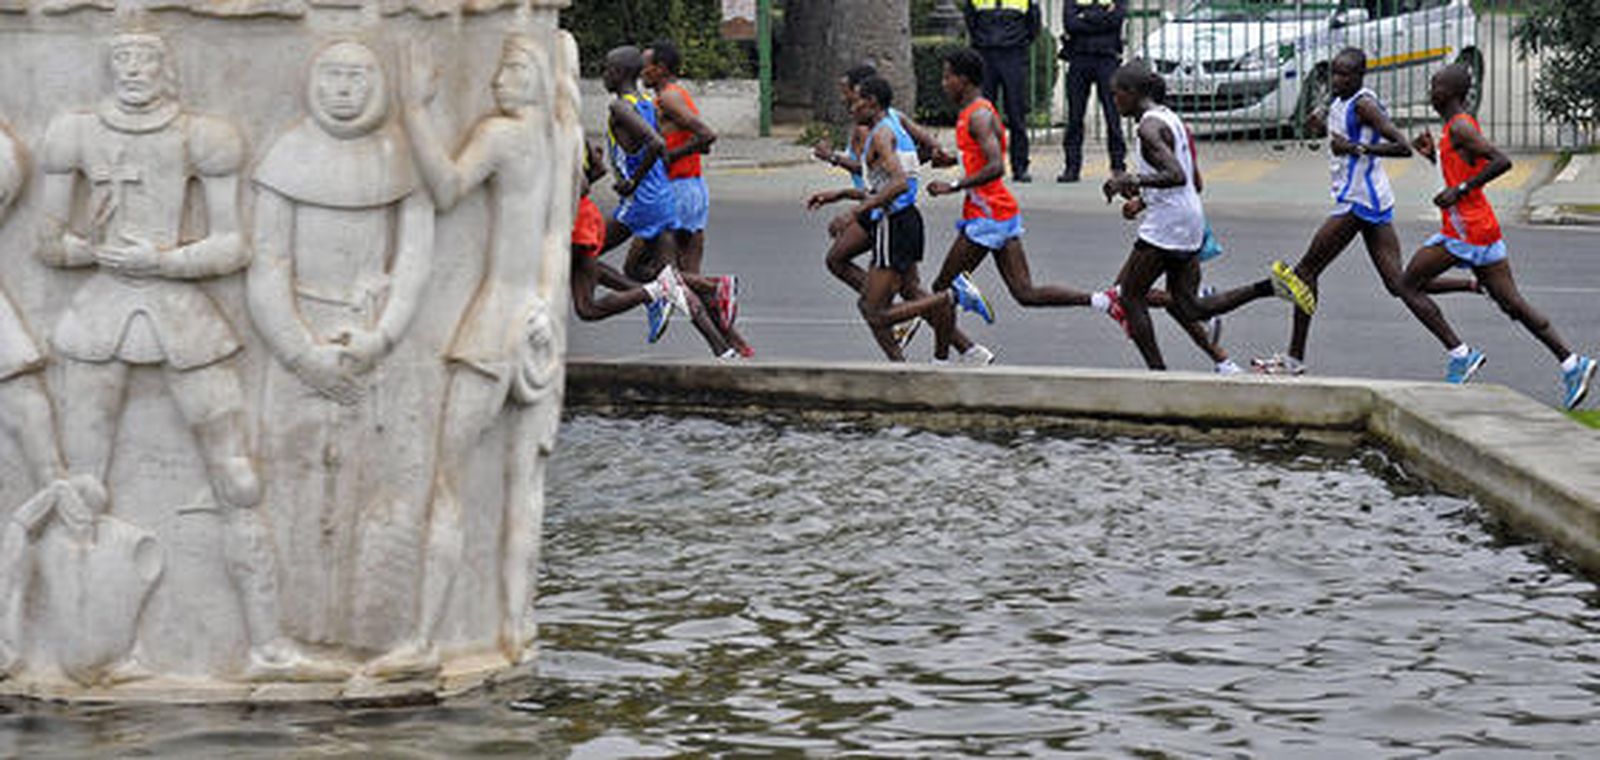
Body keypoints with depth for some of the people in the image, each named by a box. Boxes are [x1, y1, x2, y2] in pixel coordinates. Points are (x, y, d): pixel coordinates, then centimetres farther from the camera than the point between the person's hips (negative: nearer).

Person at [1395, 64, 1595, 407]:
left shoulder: (1459, 127, -13)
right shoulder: (1460, 126, 18)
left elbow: (1502, 161, -24)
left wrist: (1460, 190, -21)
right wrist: (1432, 154, 18)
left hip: (1465, 231, -10)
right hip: (1483, 228, 10)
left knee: (1409, 285, 1)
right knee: (1511, 302, 6)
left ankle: (1460, 353, -2)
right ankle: (1571, 363, -3)